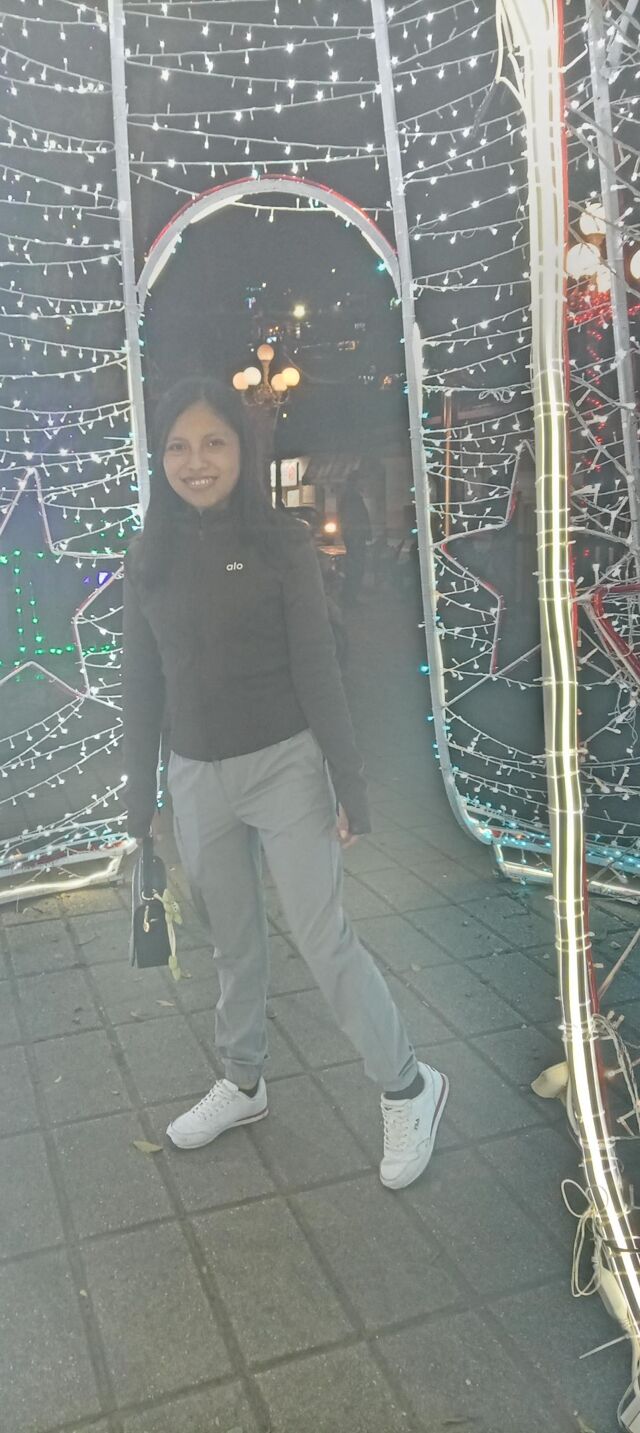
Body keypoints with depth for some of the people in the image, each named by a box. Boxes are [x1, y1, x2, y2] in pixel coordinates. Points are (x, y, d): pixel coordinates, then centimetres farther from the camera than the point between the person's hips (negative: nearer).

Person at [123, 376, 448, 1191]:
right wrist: (138, 804, 7)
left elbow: (317, 672, -8)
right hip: (196, 778, 4)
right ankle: (242, 1084, 38)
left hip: (285, 767, -4)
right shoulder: (149, 559, 2)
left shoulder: (283, 545, -8)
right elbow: (142, 686, 5)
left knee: (323, 939, 1)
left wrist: (350, 787, -9)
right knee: (233, 942, 18)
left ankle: (407, 1089, 21)